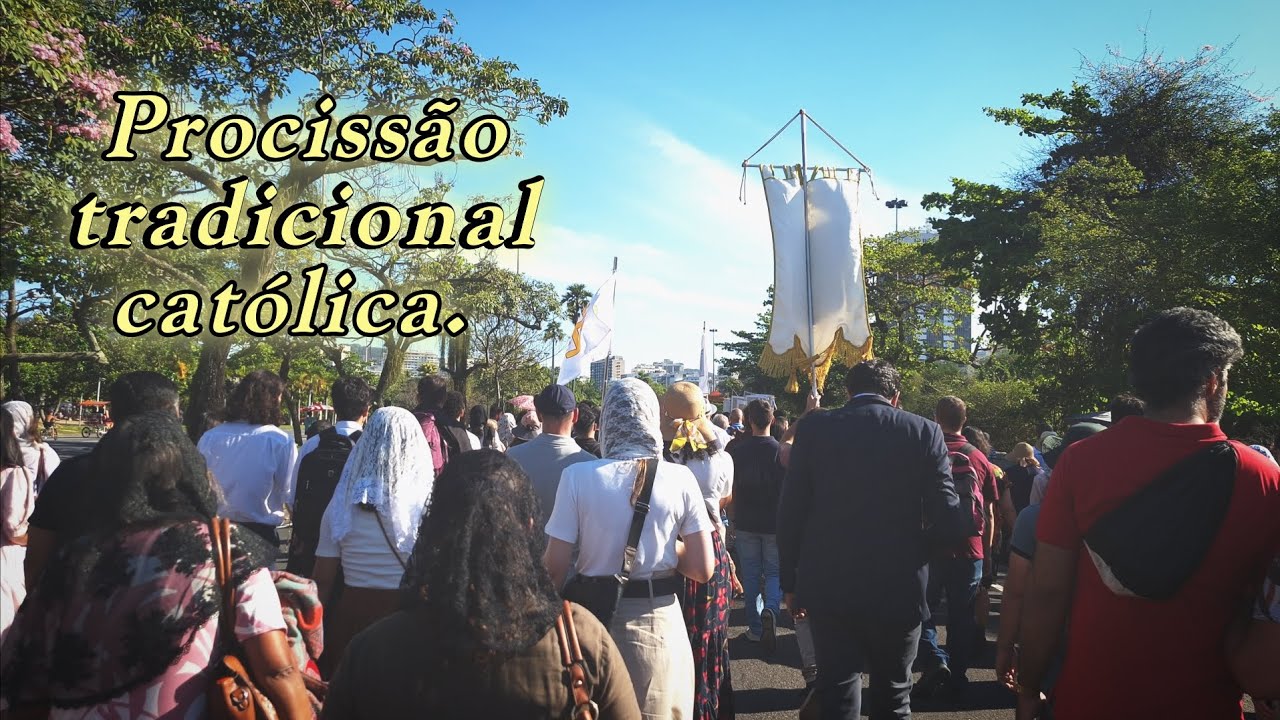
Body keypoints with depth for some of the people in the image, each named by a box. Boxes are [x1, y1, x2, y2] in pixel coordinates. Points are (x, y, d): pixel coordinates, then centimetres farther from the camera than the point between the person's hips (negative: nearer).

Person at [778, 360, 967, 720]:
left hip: (829, 588, 0)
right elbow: (949, 523, -8)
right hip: (898, 589, 0)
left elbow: (790, 514, -5)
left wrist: (790, 582, 6)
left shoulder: (813, 427, -3)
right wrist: (912, 546, 12)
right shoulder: (924, 432, -5)